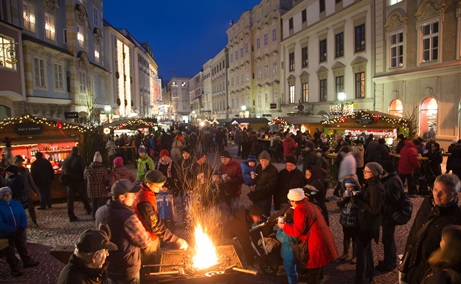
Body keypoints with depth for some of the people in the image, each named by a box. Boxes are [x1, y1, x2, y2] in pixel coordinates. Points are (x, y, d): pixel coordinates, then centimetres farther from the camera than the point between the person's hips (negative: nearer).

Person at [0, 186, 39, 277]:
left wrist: (22, 227, -18)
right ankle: (15, 269, 22)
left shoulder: (17, 204, -4)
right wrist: (13, 230, -23)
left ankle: (27, 261, 37)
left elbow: (23, 216, -3)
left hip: (19, 231, 4)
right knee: (10, 252, 9)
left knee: (22, 247, 20)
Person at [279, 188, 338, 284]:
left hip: (316, 244, -9)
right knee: (318, 274, 25)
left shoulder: (300, 210, -17)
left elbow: (297, 231, -20)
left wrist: (284, 226, -5)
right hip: (324, 240, 9)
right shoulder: (310, 205, 12)